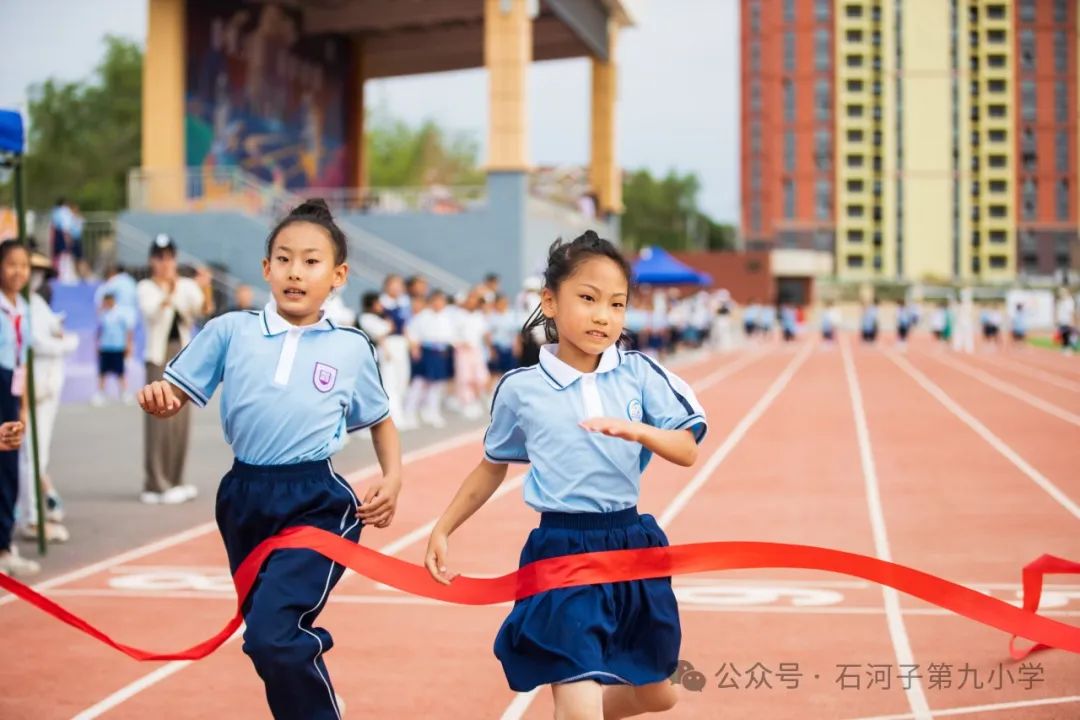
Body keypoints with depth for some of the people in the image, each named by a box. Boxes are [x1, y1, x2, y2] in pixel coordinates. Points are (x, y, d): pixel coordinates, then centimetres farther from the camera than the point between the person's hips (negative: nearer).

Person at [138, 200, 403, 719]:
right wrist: (155, 399, -18)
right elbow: (171, 398, 4)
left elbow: (380, 420, 15)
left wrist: (393, 478, 0)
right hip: (244, 497, 3)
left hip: (316, 502, -3)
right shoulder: (230, 331, 2)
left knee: (272, 635, -22)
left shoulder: (352, 348, 1)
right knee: (271, 637, 16)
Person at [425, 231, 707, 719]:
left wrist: (635, 430, -25)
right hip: (561, 553, -3)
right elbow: (492, 467, 12)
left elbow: (687, 451, -7)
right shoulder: (520, 389, -4)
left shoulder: (639, 373, -2)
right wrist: (443, 530, 9)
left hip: (632, 546, 4)